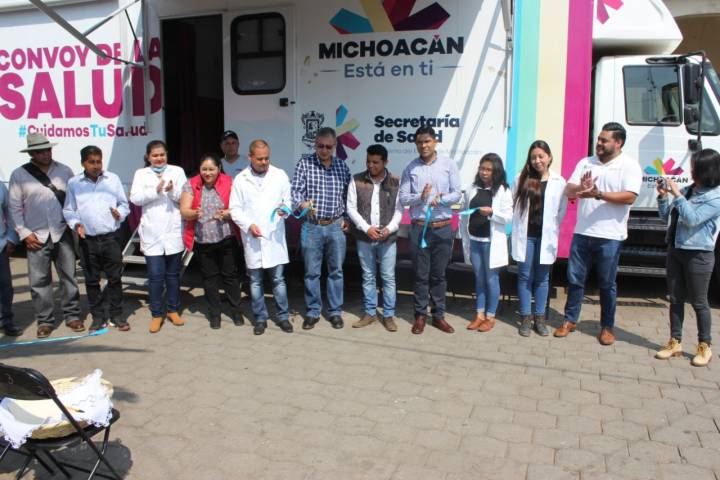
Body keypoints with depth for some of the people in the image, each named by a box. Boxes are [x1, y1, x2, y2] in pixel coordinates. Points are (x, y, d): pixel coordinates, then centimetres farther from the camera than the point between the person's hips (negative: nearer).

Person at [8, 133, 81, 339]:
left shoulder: (64, 171, 5)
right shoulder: (19, 175, 2)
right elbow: (14, 207, 3)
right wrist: (24, 233, -4)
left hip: (63, 234, 1)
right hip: (36, 237, -1)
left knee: (68, 276, 6)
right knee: (39, 281, 3)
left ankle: (72, 315, 18)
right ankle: (44, 321, 14)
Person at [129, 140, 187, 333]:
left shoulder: (177, 171, 8)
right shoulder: (141, 174, 8)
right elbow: (135, 198, -4)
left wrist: (173, 191, -18)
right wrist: (155, 191, -18)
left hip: (173, 231, 1)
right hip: (152, 232, -1)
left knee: (173, 273, 9)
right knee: (155, 275, -3)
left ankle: (173, 310, 23)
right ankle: (157, 314, 10)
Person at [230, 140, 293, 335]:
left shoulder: (280, 175, 2)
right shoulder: (240, 179, 2)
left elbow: (288, 200, 4)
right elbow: (235, 209, 2)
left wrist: (285, 209, -19)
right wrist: (248, 225, -14)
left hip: (275, 236, 0)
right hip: (252, 239, 1)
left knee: (278, 280, 5)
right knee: (255, 281, 9)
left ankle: (282, 316, 18)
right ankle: (260, 318, 21)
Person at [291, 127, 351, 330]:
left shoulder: (342, 165, 7)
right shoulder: (304, 163, -2)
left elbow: (348, 194, 13)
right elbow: (295, 190, -10)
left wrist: (347, 218, 4)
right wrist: (302, 203, -30)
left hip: (336, 226, 2)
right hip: (311, 226, -2)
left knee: (336, 271, 9)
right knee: (311, 272, 6)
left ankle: (335, 312, 21)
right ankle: (313, 312, 19)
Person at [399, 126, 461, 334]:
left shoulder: (448, 164, 1)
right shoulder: (410, 168, 1)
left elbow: (457, 194, -2)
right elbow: (403, 198, -1)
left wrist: (441, 199, -20)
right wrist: (420, 197, -19)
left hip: (443, 227, 0)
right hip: (419, 228, 0)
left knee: (439, 275, 9)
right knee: (421, 275, 7)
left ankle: (438, 315, 20)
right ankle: (420, 315, 17)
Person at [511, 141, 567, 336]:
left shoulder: (559, 182, 0)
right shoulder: (522, 179, 3)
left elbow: (562, 211, 2)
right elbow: (515, 205, 5)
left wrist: (550, 230, 0)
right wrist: (517, 230, 2)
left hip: (545, 237, 0)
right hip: (525, 236, 1)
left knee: (542, 278, 9)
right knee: (525, 276, 5)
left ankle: (540, 318, 18)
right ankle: (525, 318, 13)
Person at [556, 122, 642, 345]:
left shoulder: (629, 165, -3)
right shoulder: (585, 163, 10)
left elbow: (630, 197, -14)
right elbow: (568, 191, 5)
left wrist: (599, 194, -25)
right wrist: (580, 188, -18)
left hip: (610, 236, -3)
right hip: (582, 233, 4)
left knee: (607, 284, 8)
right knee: (575, 279, 9)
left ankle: (607, 327, 21)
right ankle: (570, 320, 23)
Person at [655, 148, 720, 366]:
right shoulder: (688, 190, 8)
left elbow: (692, 219, -22)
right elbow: (666, 216, 14)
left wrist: (676, 195, -20)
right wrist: (663, 196, 0)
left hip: (698, 255, -6)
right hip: (675, 251, 7)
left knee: (698, 302, 4)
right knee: (675, 299, 11)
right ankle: (675, 342, 20)